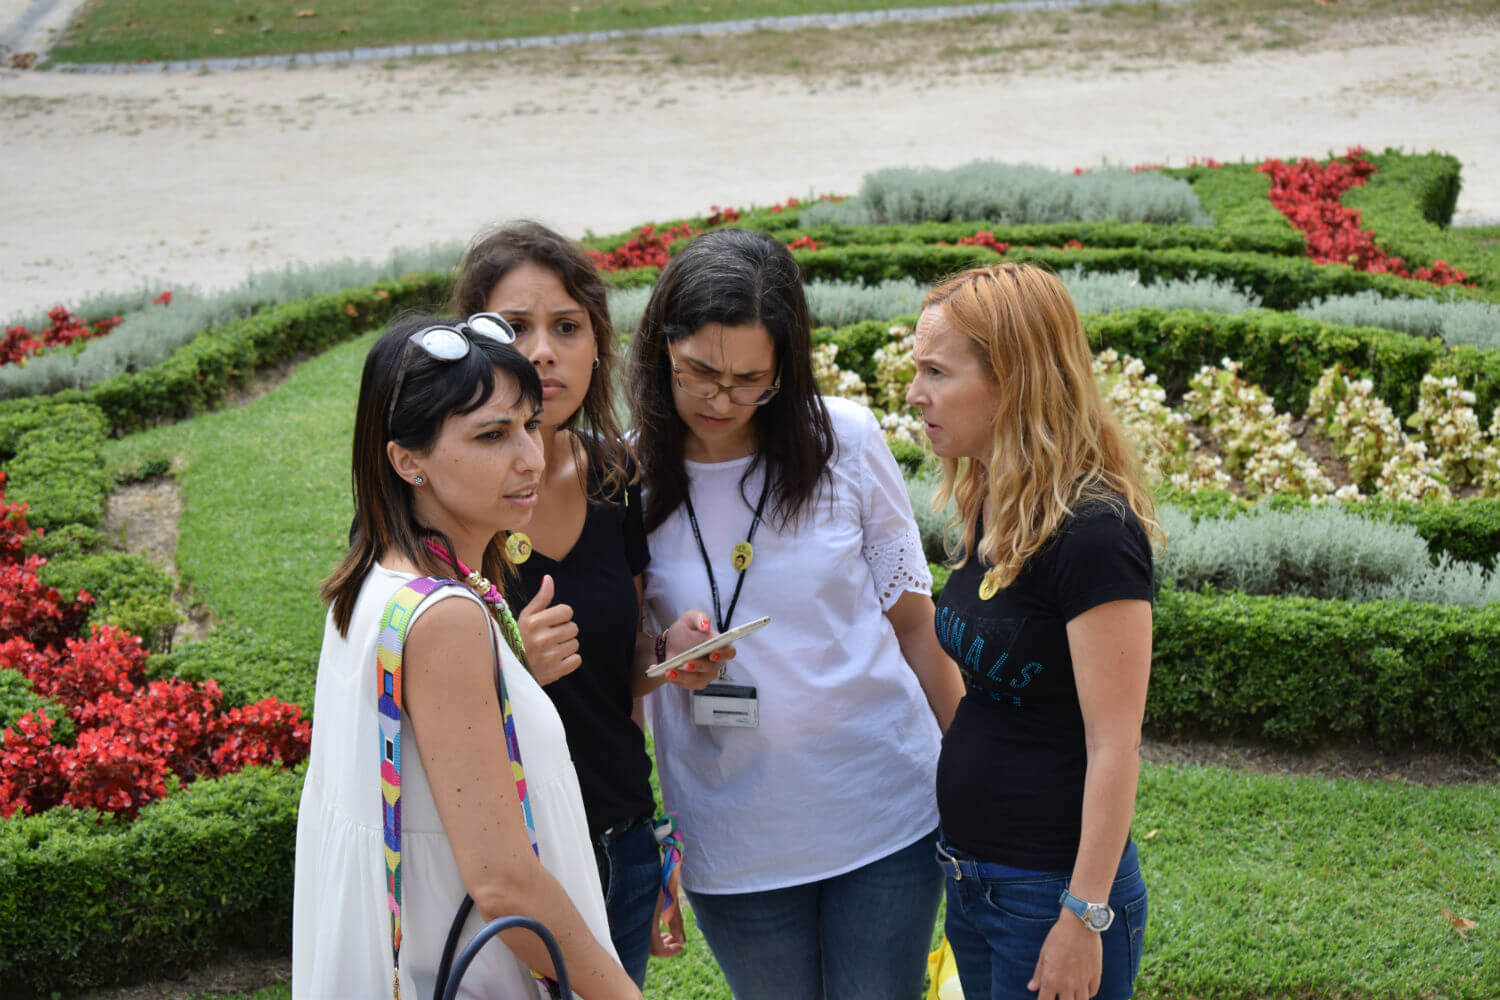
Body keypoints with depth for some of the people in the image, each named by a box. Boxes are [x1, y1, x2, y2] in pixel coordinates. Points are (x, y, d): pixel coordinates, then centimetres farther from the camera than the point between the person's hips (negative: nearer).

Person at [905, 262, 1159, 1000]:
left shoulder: (1092, 532, -21)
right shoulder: (991, 511, 5)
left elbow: (1114, 745, -20)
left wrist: (1084, 917, -18)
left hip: (1053, 888, -8)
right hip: (973, 878, 8)